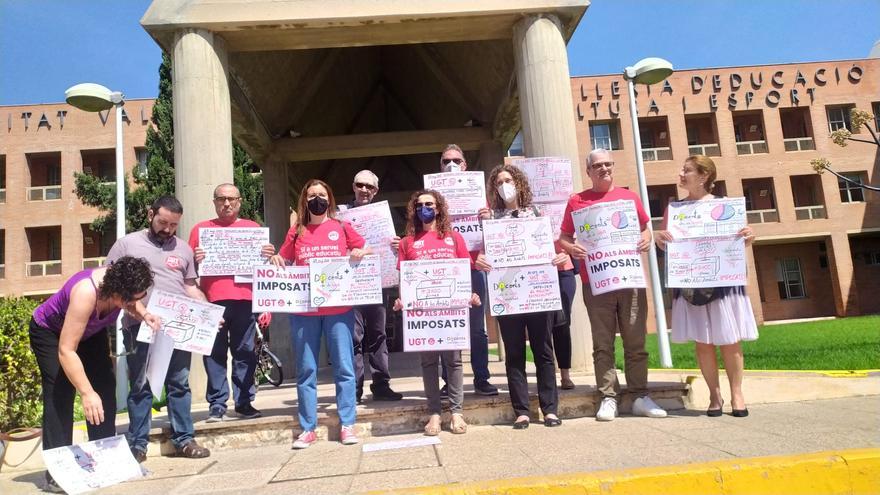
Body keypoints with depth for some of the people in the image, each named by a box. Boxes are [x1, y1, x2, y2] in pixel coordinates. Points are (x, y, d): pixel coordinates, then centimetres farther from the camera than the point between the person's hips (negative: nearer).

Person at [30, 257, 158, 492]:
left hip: (90, 331, 6)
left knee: (105, 388, 0)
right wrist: (86, 393, -45)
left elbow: (131, 302, 2)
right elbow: (66, 351, -43)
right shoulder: (86, 293, -44)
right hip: (49, 332, -6)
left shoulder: (121, 285, -26)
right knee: (59, 395, -16)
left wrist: (144, 315, -20)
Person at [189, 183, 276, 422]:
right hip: (212, 300, 0)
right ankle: (217, 404, 7)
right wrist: (195, 260, -11)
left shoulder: (253, 228, 15)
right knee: (215, 353, 1)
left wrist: (268, 255, -5)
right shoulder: (201, 229, 13)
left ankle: (244, 401, 10)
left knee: (245, 352, 3)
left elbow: (264, 263, 17)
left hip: (244, 297, 1)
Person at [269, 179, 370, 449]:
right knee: (306, 369, 6)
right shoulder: (296, 232, 10)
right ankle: (308, 428, 15)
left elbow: (368, 250, 11)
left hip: (339, 308, -1)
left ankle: (347, 424, 10)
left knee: (344, 366, 1)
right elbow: (284, 262, 18)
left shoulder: (342, 227, 6)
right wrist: (275, 259, -3)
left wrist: (360, 253, -10)